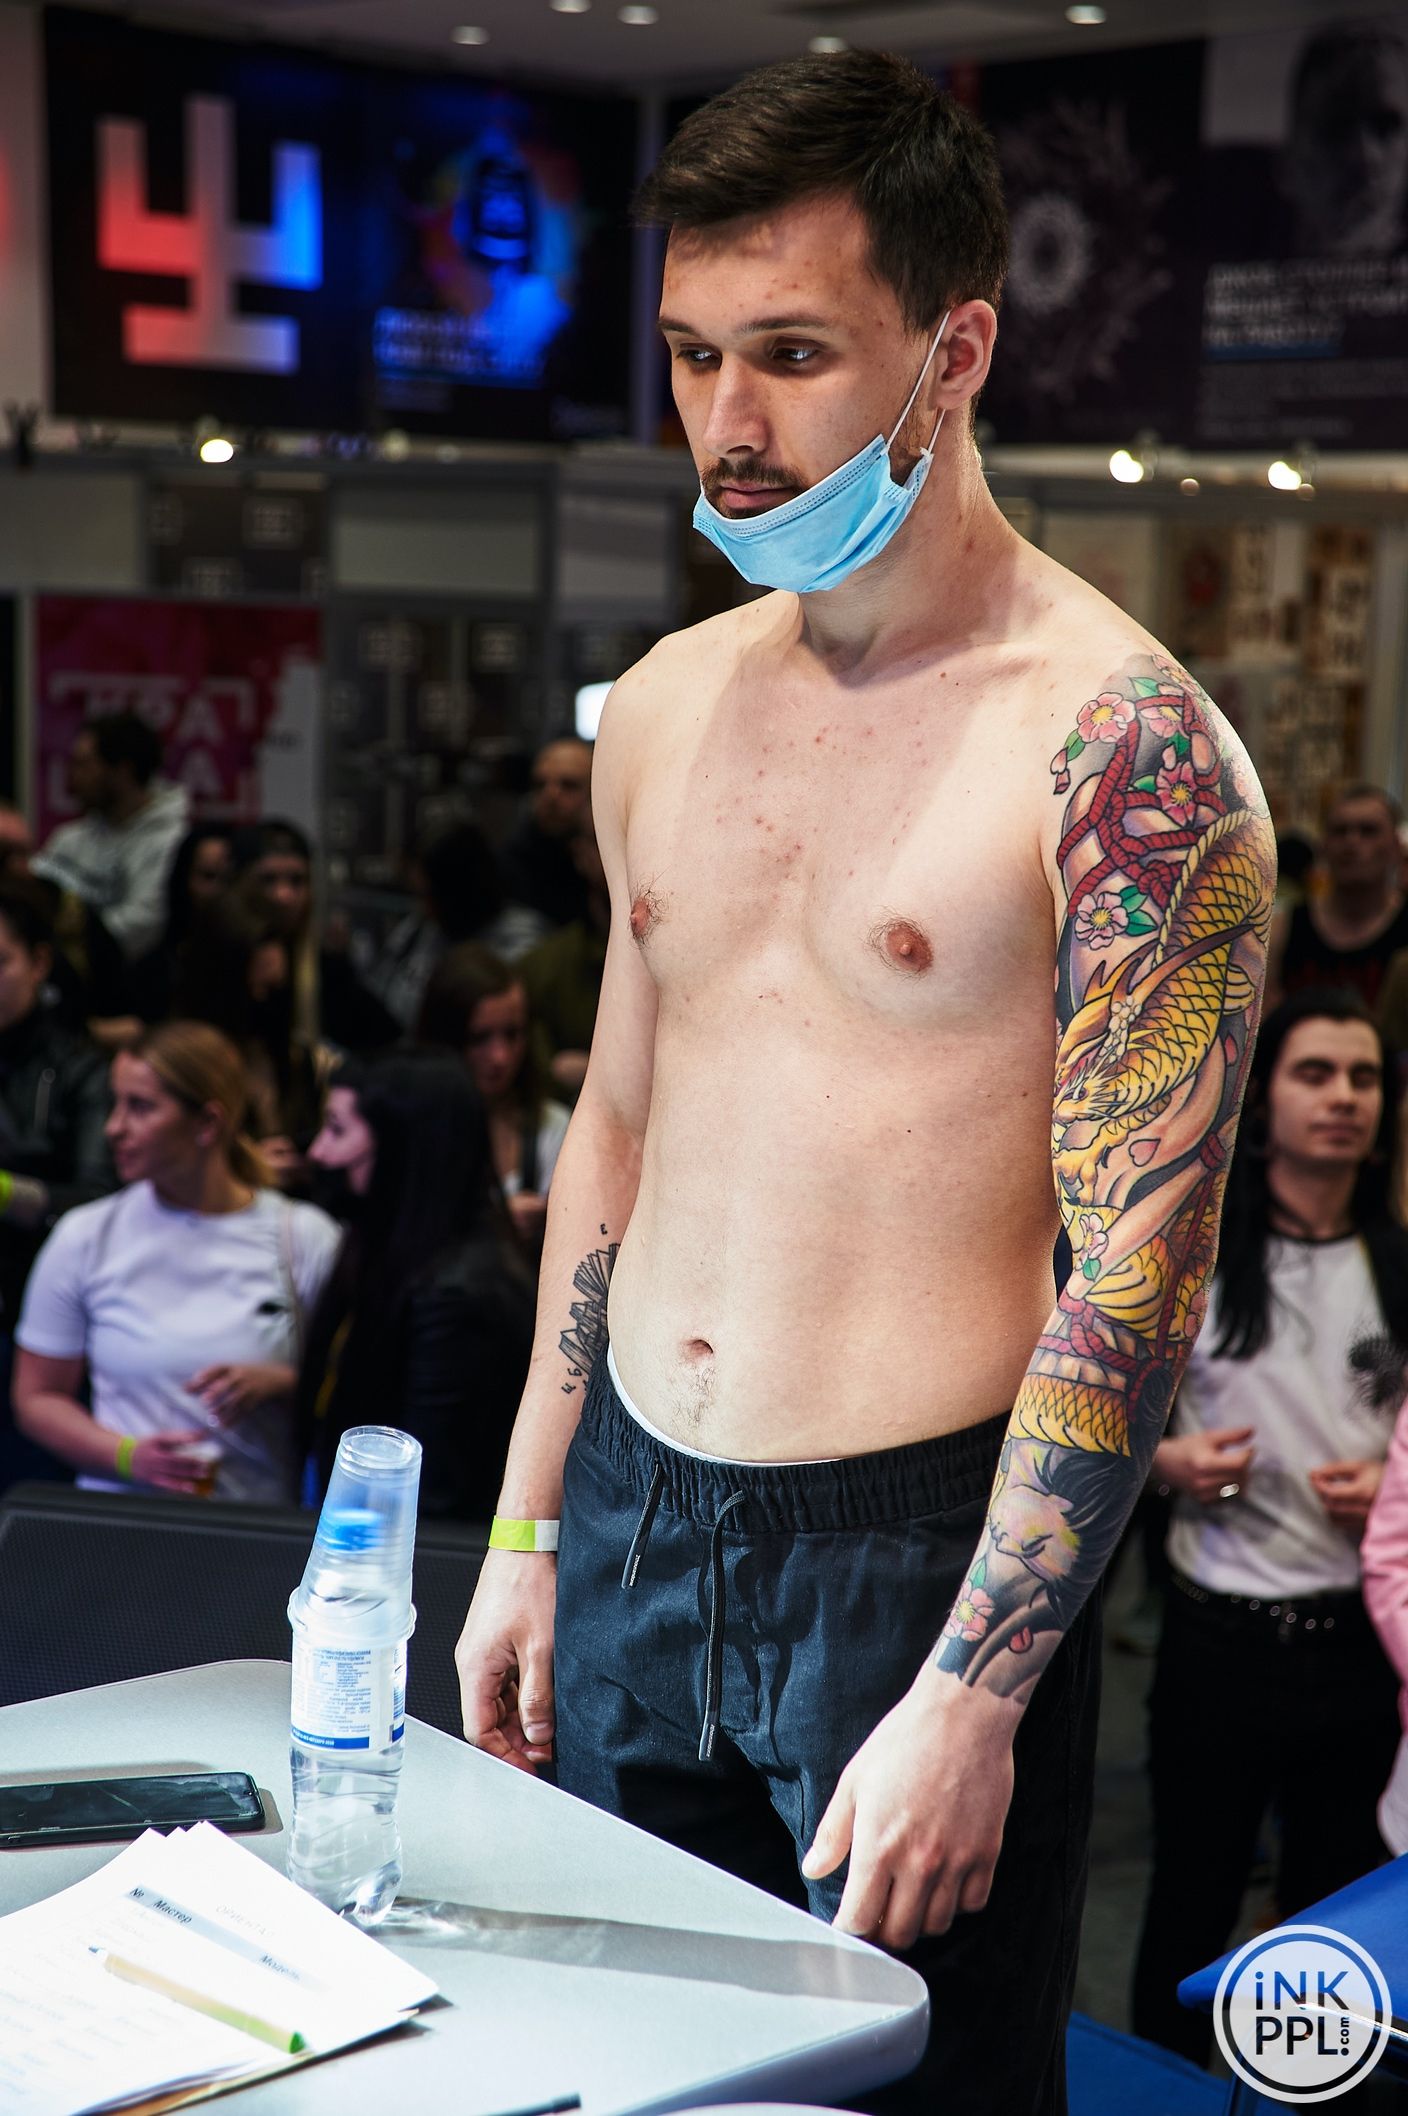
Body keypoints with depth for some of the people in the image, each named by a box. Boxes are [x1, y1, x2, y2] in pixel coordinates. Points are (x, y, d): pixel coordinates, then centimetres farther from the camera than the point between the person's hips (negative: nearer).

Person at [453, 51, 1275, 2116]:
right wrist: (528, 1526, 14)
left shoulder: (1126, 750, -14)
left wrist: (971, 1700, -17)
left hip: (917, 1543, -6)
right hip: (630, 1512, 6)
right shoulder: (667, 704, 6)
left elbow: (1135, 1275, -15)